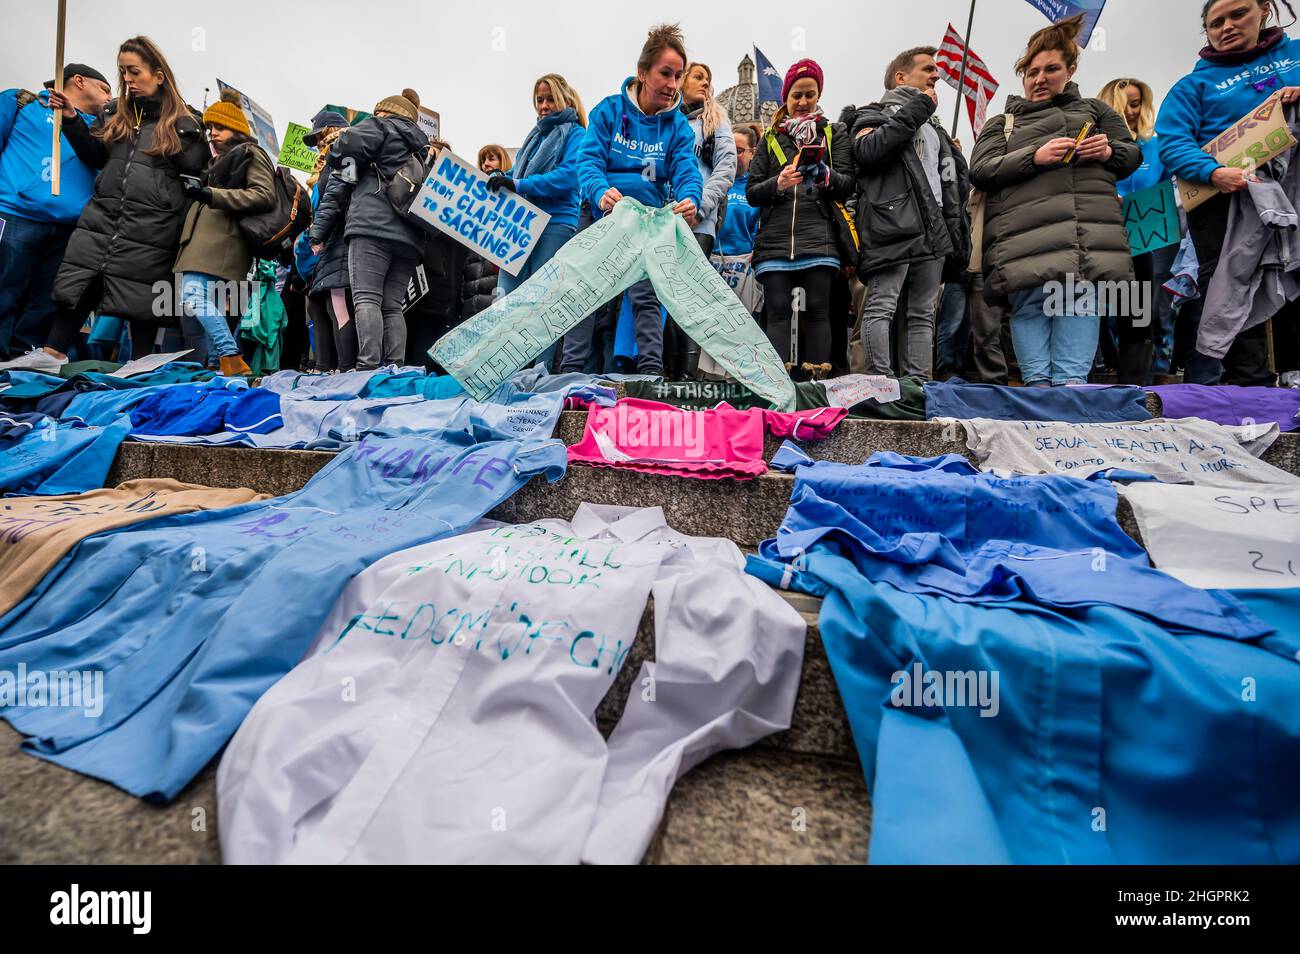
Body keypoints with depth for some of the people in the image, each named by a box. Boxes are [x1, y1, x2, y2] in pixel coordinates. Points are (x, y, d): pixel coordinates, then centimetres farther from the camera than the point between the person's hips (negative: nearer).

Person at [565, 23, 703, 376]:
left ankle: (651, 369, 6)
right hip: (601, 216, -1)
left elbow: (686, 171, -12)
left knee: (646, 296, 1)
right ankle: (570, 368, 10)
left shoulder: (678, 125, 0)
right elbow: (588, 159, -15)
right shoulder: (609, 110, -6)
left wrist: (689, 200, -37)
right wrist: (600, 192, -38)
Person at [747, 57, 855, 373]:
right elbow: (751, 192, 13)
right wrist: (777, 184, -7)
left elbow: (848, 185, 6)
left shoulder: (835, 132, 17)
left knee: (817, 311, -7)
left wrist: (824, 175, -15)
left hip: (819, 238, -1)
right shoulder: (771, 137, 20)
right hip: (775, 240, 1)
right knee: (778, 312, -7)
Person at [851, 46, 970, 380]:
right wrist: (915, 110, -6)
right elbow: (867, 150, -14)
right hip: (891, 226, -8)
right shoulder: (874, 114, 11)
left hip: (933, 230, 8)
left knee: (923, 313, 4)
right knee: (881, 307, -14)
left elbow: (956, 177, 33)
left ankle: (918, 382, 6)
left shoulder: (934, 129, 32)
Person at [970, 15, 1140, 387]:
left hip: (1089, 227, 2)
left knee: (1080, 298, -9)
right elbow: (980, 171, 6)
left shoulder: (1095, 110, 30)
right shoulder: (1002, 123, 24)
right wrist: (1035, 157, -8)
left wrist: (1110, 151, 1)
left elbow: (1133, 154, 26)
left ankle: (1071, 382, -10)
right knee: (1030, 302, -12)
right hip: (1027, 229, -2)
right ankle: (1037, 383, -10)